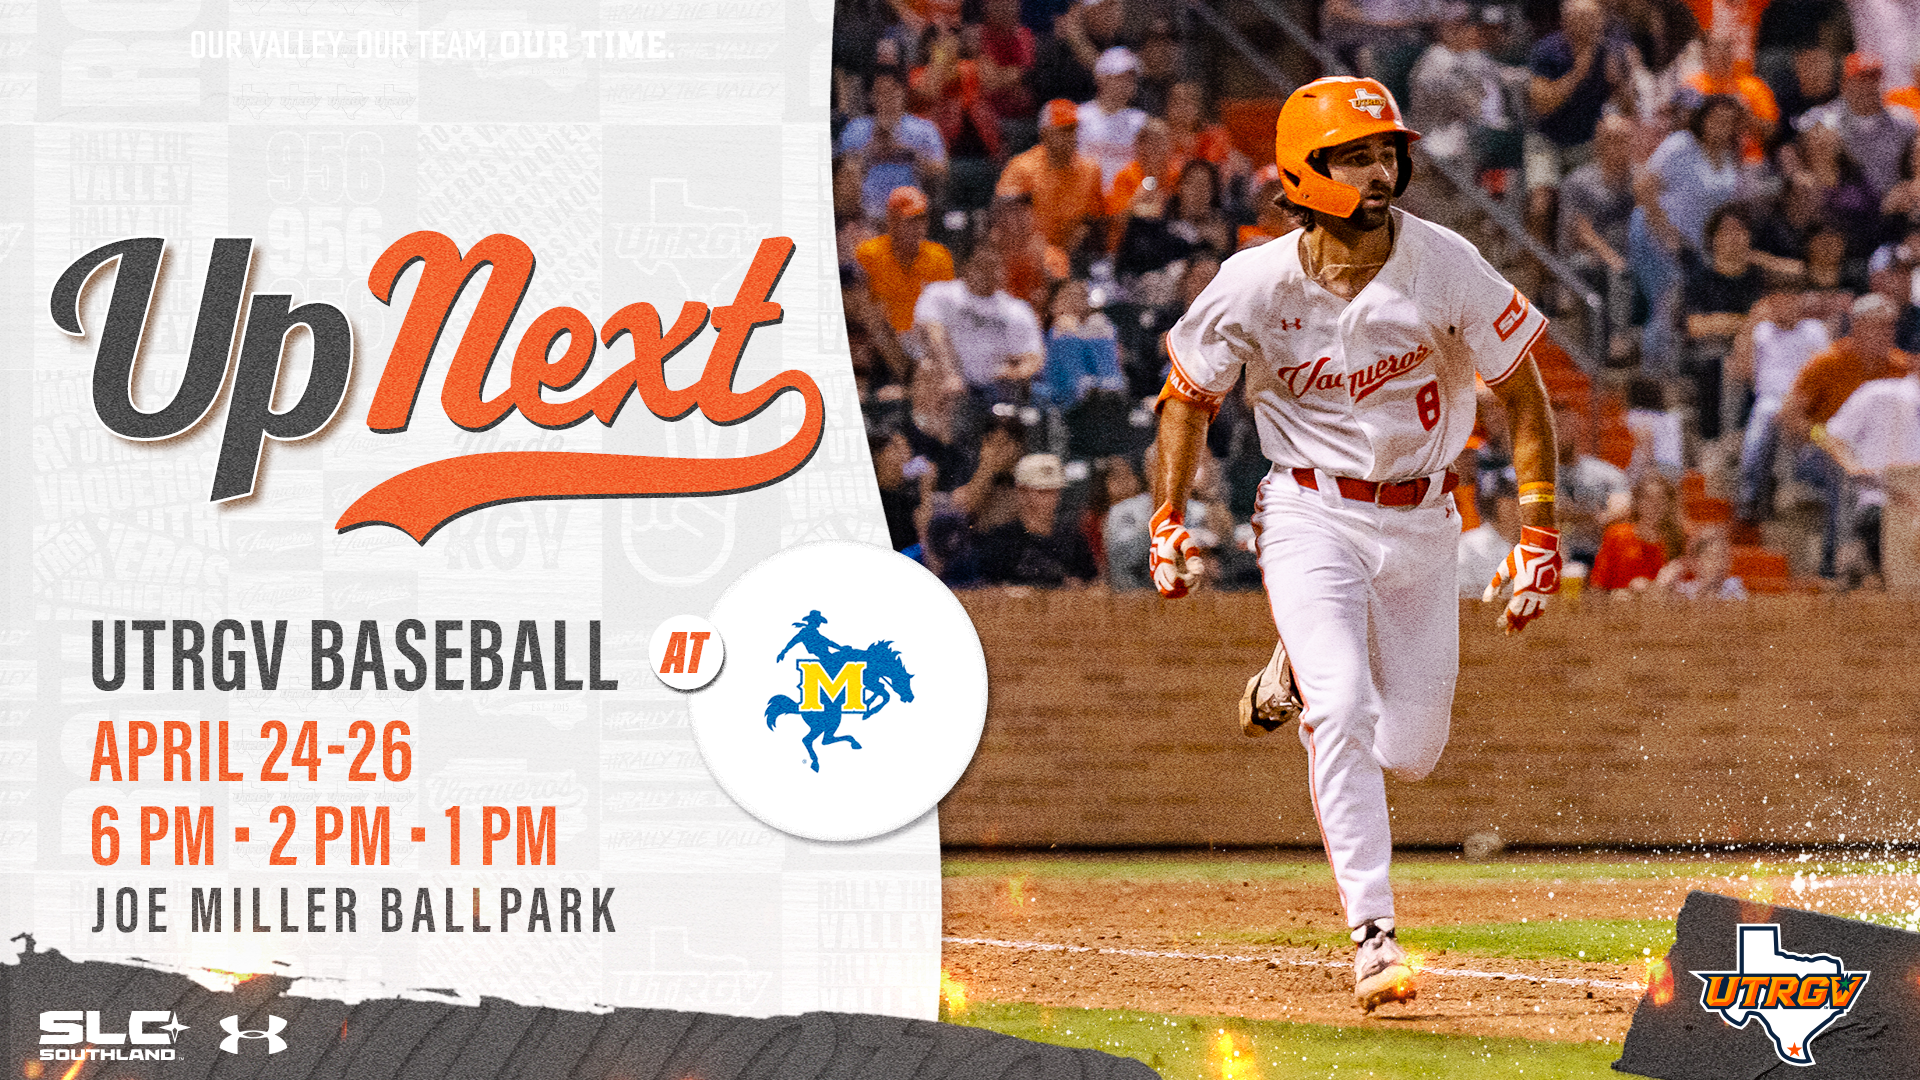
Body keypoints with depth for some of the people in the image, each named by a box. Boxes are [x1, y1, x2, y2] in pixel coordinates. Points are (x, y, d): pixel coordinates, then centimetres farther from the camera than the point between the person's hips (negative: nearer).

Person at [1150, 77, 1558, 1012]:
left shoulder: (1444, 267, -12)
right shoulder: (1256, 285, -12)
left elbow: (1523, 393, -3)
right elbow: (1190, 397, 5)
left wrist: (1540, 534, -7)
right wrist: (1169, 520, -2)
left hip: (1422, 523, 2)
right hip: (1312, 518, -2)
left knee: (1409, 753, 2)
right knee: (1344, 714, -22)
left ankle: (1296, 676, 34)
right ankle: (1374, 939, -20)